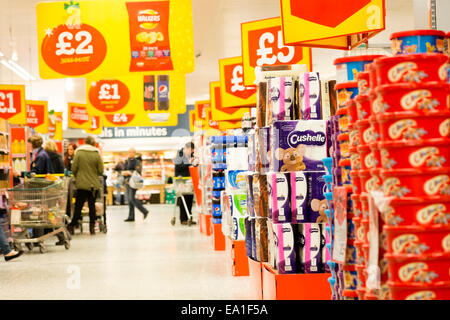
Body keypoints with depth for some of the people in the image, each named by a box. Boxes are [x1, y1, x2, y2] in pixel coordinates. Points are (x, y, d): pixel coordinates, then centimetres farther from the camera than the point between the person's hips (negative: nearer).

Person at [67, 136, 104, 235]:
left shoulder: (79, 153, -4)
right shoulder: (97, 154, -1)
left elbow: (74, 169, -5)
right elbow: (101, 171, -1)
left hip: (82, 183, -1)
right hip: (94, 184, 1)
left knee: (78, 206, 3)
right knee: (92, 205, 8)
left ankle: (71, 227, 4)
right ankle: (92, 227, 9)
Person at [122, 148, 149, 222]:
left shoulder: (137, 161, -7)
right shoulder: (127, 161, 17)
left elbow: (138, 172, -15)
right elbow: (123, 171, 19)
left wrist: (128, 172, -15)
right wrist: (124, 173, -4)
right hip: (127, 182, 8)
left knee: (132, 198, -15)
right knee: (129, 199, 5)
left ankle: (144, 211, -2)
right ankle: (131, 217, 6)